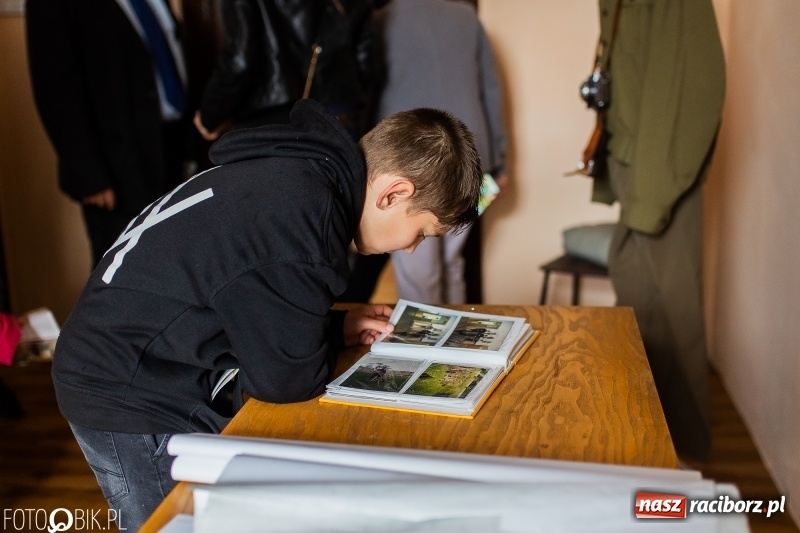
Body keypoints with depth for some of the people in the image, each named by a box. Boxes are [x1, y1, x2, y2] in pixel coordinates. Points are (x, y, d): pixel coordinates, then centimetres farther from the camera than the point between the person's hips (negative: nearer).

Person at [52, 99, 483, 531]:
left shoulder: (299, 173, 0)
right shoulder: (296, 214, -30)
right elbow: (286, 378, -24)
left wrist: (336, 326, 0)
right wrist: (336, 334, -6)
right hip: (130, 400, -9)